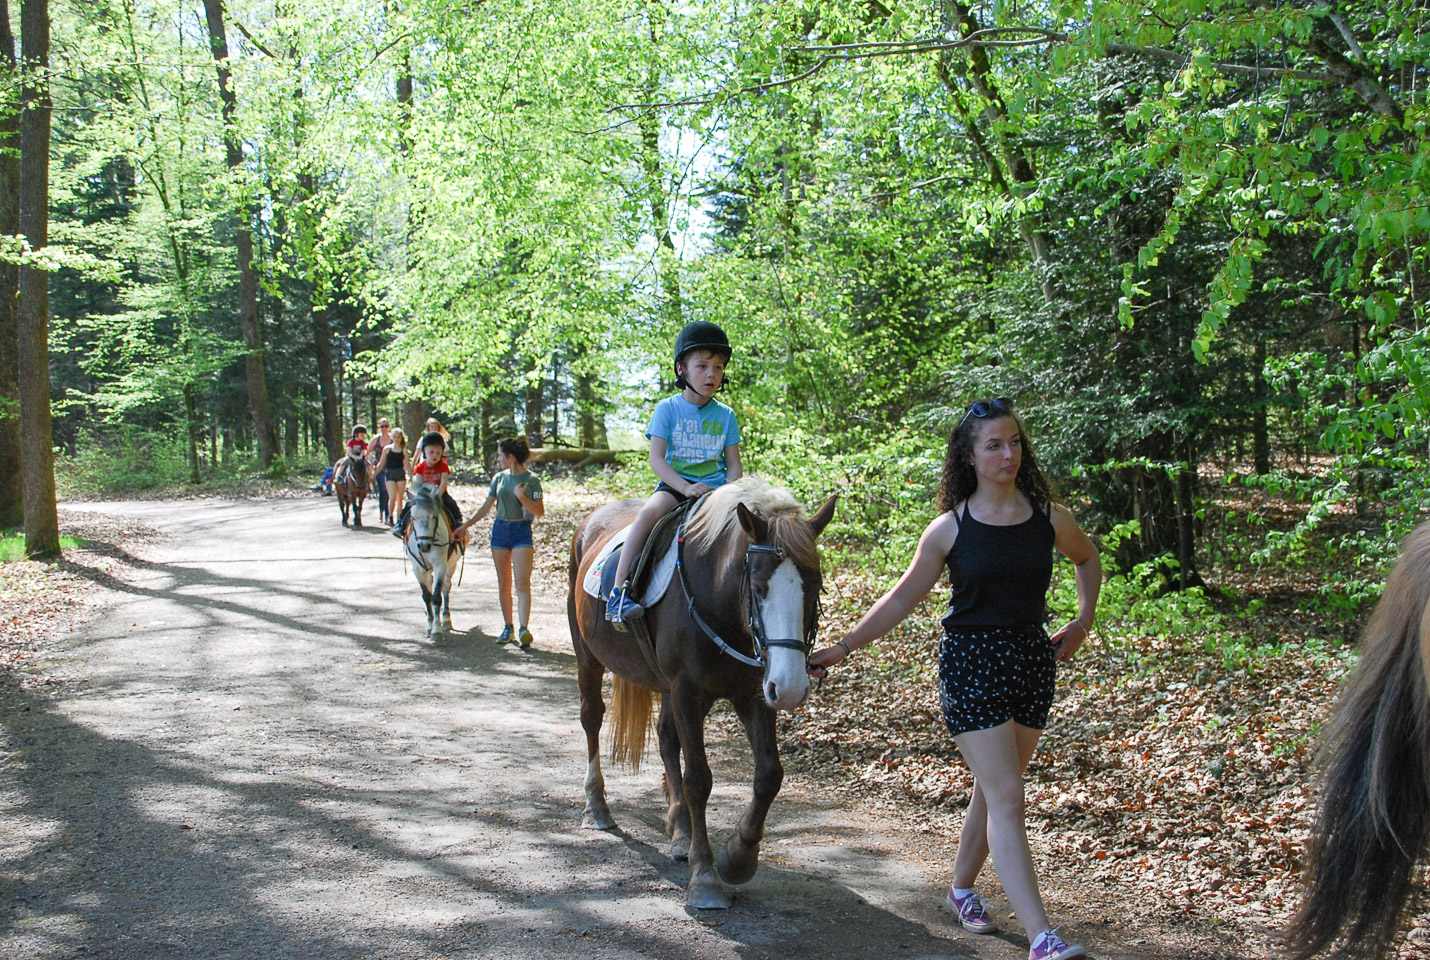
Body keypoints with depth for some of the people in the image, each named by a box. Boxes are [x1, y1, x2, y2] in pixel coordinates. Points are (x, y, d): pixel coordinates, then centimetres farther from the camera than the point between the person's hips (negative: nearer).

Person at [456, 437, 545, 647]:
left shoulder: (531, 479, -5)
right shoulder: (500, 478, 8)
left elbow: (540, 512, -9)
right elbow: (486, 507, 13)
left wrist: (522, 497, -21)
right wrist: (465, 526, 7)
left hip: (522, 531, -5)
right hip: (500, 529, 5)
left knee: (522, 583, -13)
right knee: (503, 584, 8)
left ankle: (523, 629, -20)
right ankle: (507, 627, 16)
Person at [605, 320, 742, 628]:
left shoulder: (725, 415, 9)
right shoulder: (668, 409, 1)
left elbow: (733, 464, 9)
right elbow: (656, 457, -8)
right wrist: (685, 487, -23)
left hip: (716, 487, 3)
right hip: (675, 485, -3)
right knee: (649, 511, -34)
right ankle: (619, 589, -37)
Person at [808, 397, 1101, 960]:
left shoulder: (1049, 519, 2)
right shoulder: (949, 529, -5)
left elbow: (1089, 559, 24)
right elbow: (901, 600, 5)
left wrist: (1083, 623, 14)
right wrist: (841, 649, 3)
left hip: (1032, 661, 4)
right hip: (970, 665, -4)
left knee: (993, 790, 15)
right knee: (1006, 798, -10)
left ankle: (962, 888, 39)